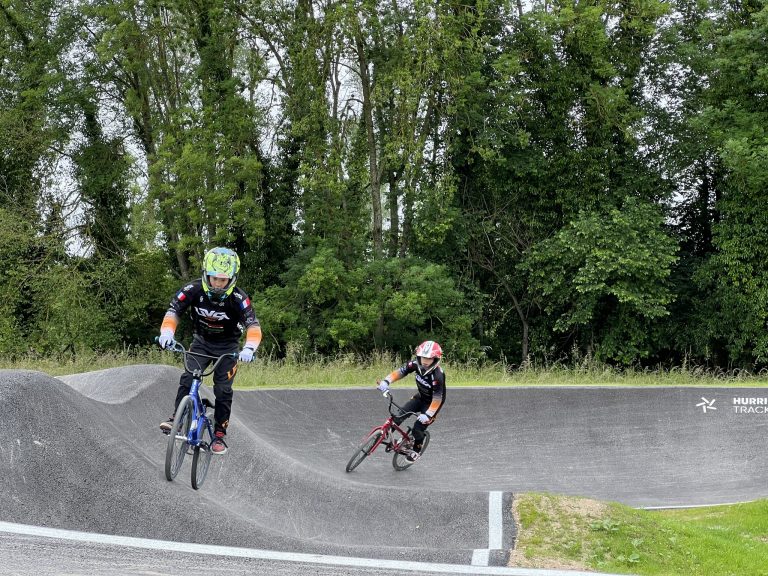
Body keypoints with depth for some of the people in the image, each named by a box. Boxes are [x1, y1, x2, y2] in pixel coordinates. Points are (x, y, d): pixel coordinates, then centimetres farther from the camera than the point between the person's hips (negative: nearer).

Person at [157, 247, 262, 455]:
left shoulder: (237, 298, -28)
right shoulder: (194, 289, -22)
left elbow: (253, 325, -35)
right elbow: (174, 310, -22)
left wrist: (249, 348, -53)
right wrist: (167, 331, -42)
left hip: (227, 346, -2)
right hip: (201, 341, 2)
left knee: (223, 389, -7)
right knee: (187, 378, -19)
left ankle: (219, 435, 4)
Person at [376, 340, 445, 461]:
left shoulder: (438, 376, -35)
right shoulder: (416, 365, -20)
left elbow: (437, 399, -31)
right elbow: (399, 372, -19)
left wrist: (428, 414, -38)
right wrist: (386, 381, -36)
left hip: (432, 402, -5)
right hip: (420, 397, 5)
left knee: (419, 427, -10)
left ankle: (416, 449, 18)